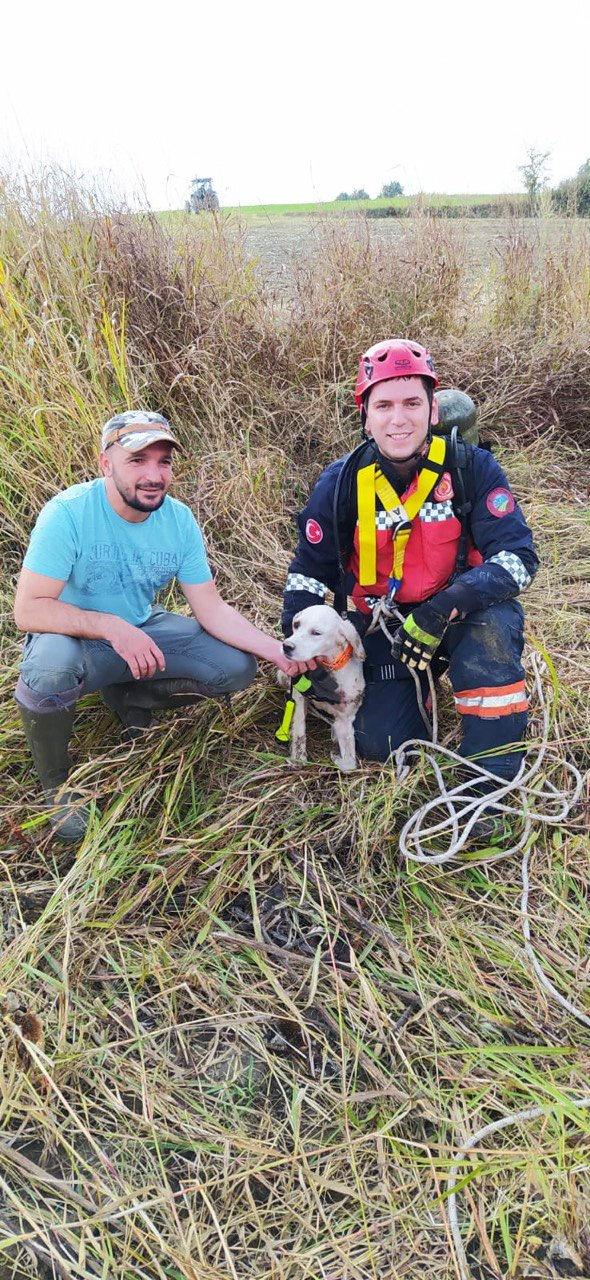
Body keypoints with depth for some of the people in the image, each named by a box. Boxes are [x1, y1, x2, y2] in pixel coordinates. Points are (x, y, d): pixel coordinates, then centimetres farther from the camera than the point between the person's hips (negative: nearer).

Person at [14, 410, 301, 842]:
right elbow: (28, 609, -27)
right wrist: (112, 627, -38)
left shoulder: (179, 520, -9)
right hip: (76, 637, -4)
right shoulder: (68, 513, -24)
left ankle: (127, 696, 14)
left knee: (237, 667, -10)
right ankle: (56, 782, -9)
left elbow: (211, 609, -8)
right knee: (50, 665, -39)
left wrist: (278, 651, -21)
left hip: (144, 631, 5)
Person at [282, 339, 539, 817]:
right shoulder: (341, 483, -10)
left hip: (464, 613, -2)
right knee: (380, 745, -9)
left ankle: (490, 779, -17)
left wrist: (443, 611, -36)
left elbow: (518, 556, -22)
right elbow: (310, 571, 2)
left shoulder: (472, 468, -16)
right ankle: (418, 688, 26)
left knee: (491, 631, -36)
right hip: (384, 627, 2)